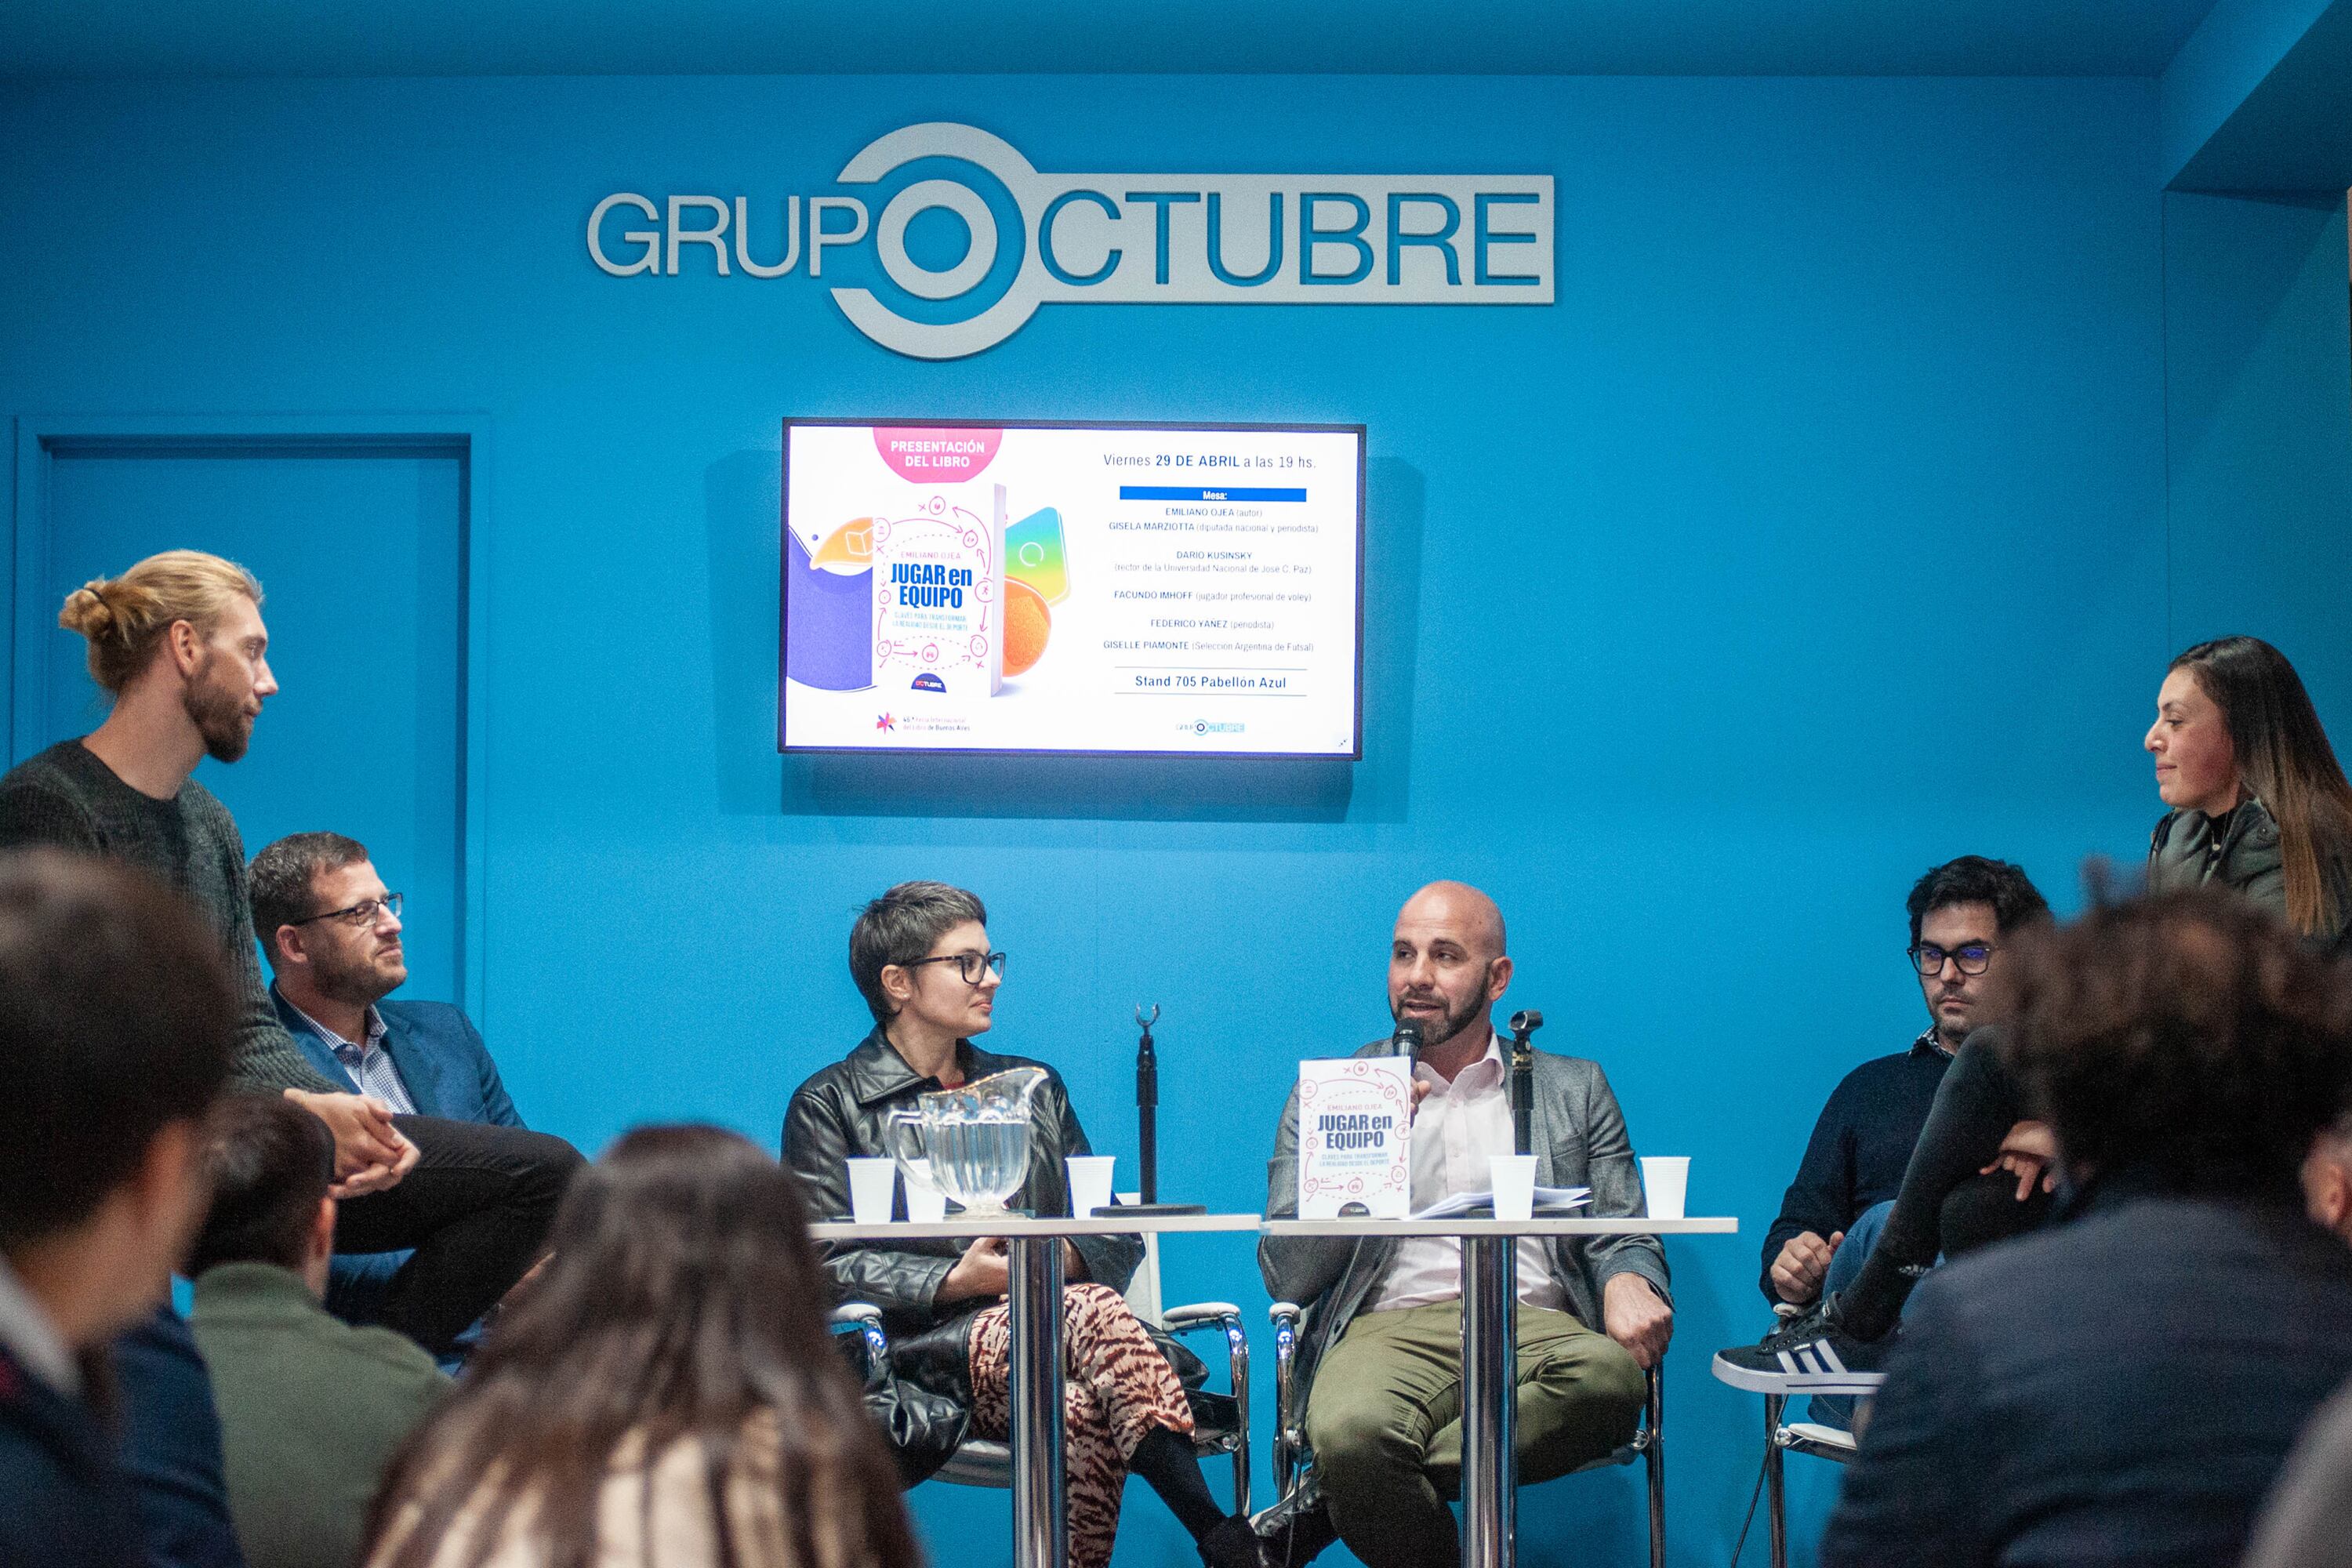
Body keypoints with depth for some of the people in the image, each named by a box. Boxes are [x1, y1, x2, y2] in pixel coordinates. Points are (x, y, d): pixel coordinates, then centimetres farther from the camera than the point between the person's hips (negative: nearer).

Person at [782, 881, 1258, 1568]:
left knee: (1081, 1412, -38)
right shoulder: (829, 1105, 12)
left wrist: (1060, 1258, -3)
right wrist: (957, 1280, -12)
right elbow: (827, 1264, -1)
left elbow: (1117, 1233, 20)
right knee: (1095, 1311, -37)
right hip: (931, 1344, -4)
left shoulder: (1034, 1087, 27)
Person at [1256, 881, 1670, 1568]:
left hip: (1533, 1328, 2)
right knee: (1351, 1431, -39)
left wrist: (1628, 1283, -9)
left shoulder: (1575, 1092, 20)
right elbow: (1286, 1278, 9)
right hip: (1389, 1331, -2)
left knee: (1611, 1375, -36)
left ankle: (1336, 1495, -23)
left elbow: (1624, 1240, 16)